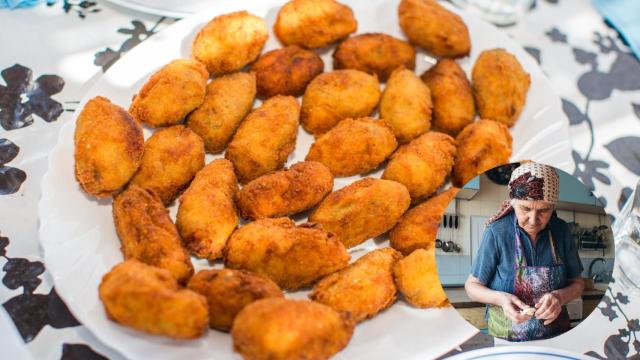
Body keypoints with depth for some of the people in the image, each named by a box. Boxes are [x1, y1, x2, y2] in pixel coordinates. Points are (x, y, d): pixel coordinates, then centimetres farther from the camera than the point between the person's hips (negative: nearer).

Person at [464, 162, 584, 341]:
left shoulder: (561, 231, -2)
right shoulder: (497, 232, -12)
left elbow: (577, 283, 8)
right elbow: (472, 286, -3)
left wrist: (560, 297, -13)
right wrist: (500, 298, -22)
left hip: (556, 335, 3)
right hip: (506, 338, -3)